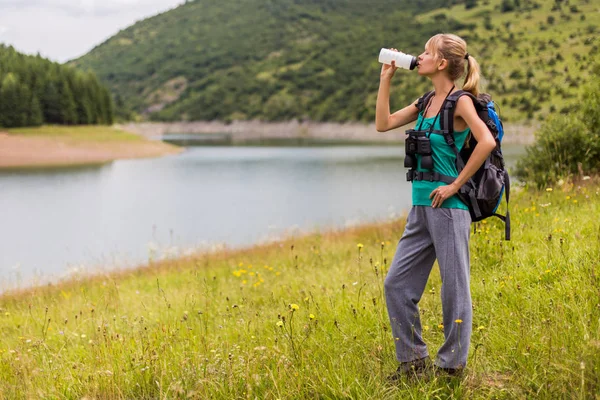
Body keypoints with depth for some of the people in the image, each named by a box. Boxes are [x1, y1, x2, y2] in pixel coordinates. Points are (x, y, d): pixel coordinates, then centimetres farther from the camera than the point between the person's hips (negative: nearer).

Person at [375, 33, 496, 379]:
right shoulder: (426, 103, 14)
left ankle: (451, 366, 13)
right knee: (397, 283, 8)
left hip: (449, 207, -8)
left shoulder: (460, 101, -9)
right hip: (421, 207, 8)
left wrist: (456, 184, -17)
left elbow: (487, 142, -22)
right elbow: (384, 123, 15)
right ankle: (414, 359, 19)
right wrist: (386, 78, 12)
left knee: (454, 287, 2)